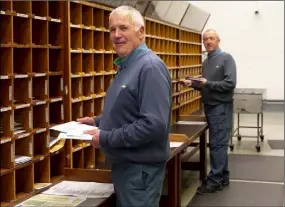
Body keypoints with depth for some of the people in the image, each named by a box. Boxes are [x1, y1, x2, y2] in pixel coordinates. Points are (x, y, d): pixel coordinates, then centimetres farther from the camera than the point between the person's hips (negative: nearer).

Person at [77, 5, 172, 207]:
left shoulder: (150, 66, -20)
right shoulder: (126, 66, 12)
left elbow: (154, 124, -29)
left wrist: (106, 138, -22)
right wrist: (97, 121, 8)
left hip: (140, 167, -10)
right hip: (124, 163, 10)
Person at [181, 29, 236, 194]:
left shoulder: (226, 58, -9)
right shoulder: (206, 62, 13)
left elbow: (230, 83, -19)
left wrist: (208, 83, -20)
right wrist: (192, 83, 2)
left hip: (222, 107, -7)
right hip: (209, 107, 8)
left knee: (217, 144, -6)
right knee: (220, 143, 12)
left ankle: (215, 180, -1)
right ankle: (223, 177, 20)